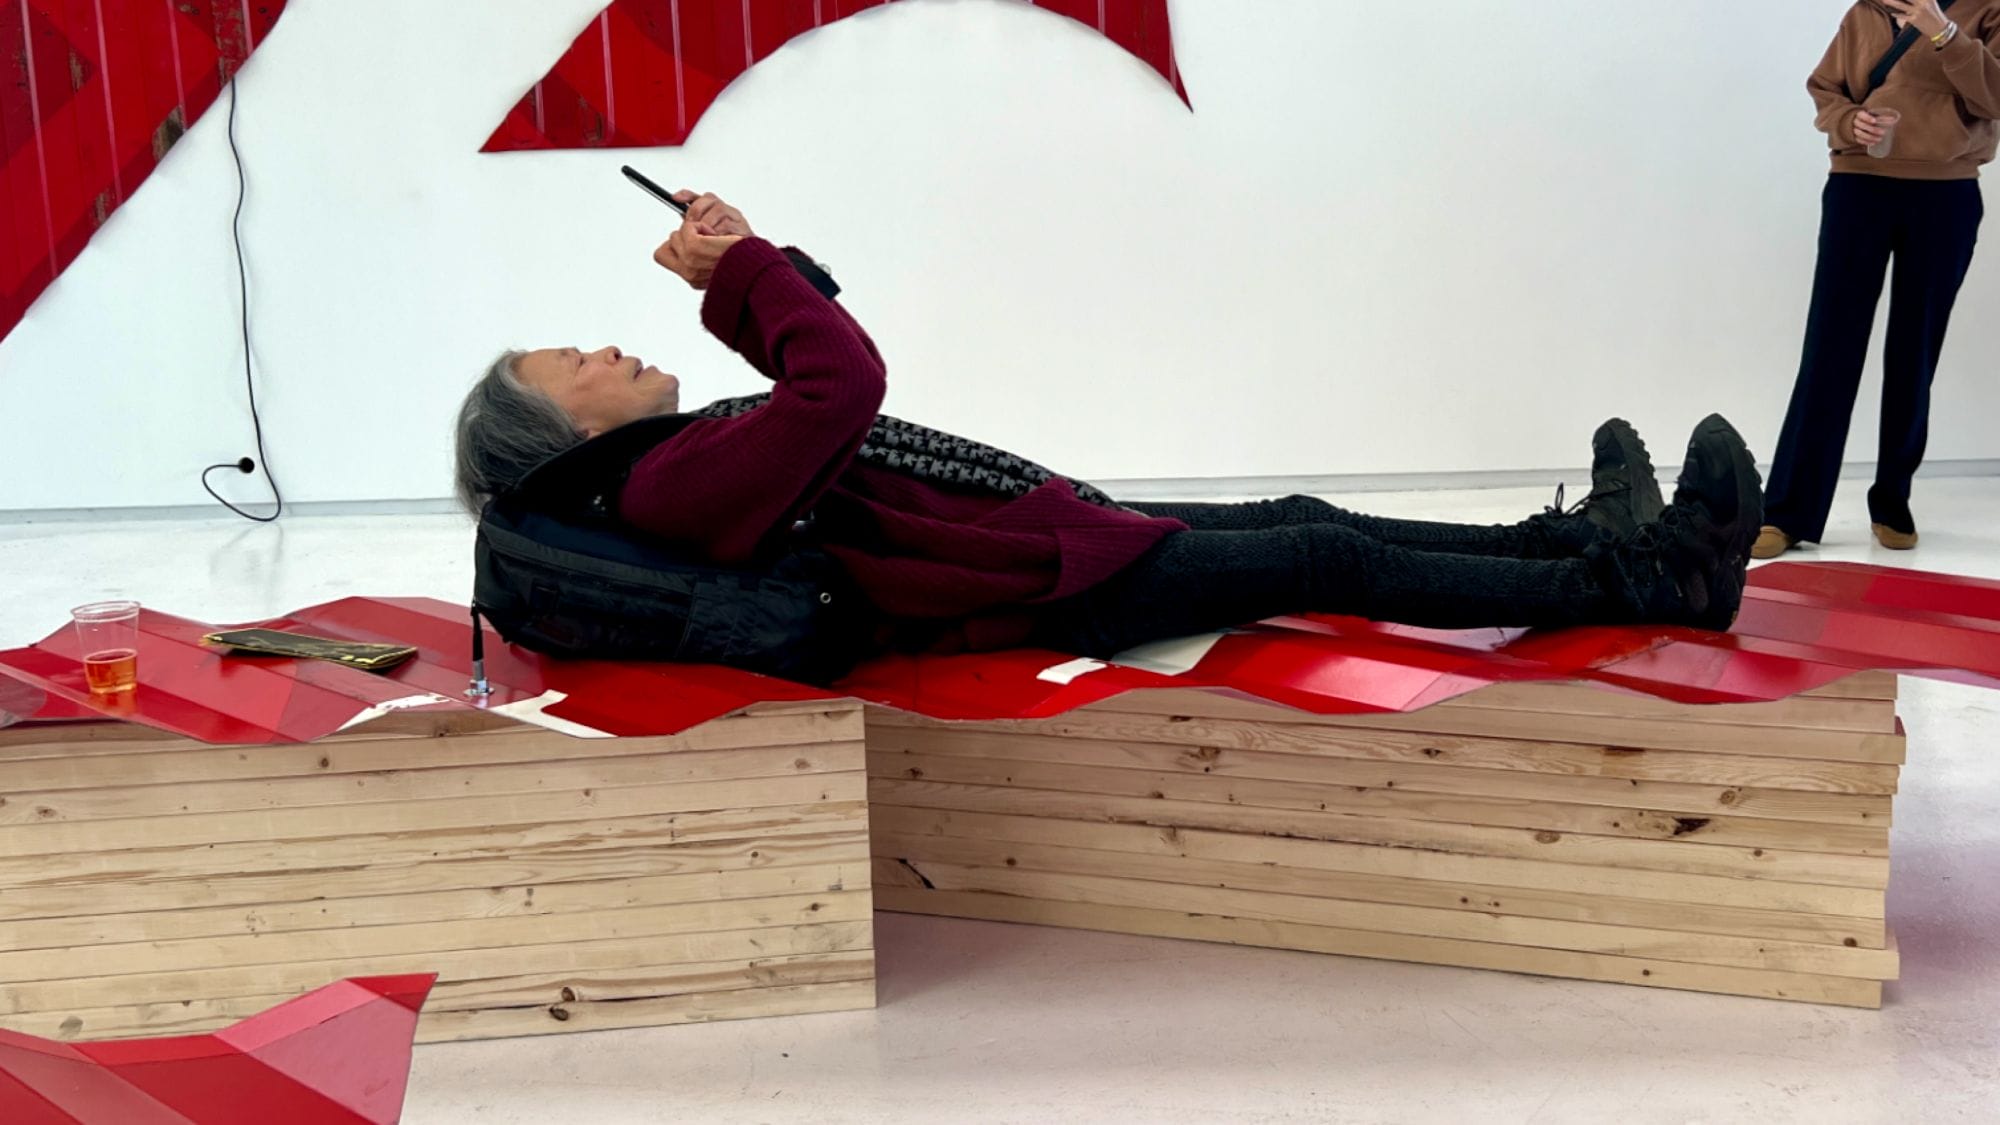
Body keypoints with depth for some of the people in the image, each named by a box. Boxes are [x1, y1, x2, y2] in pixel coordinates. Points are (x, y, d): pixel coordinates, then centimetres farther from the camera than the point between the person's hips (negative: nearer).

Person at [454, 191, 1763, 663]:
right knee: (1330, 559, -6)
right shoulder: (672, 488, -17)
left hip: (1053, 522, 10)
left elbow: (814, 368, 23)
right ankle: (1649, 582, 5)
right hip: (1052, 585, -10)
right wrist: (744, 265, -12)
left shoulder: (689, 460, 13)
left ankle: (1584, 540, 24)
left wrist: (738, 271, 9)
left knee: (1303, 522, 12)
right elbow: (844, 382, -27)